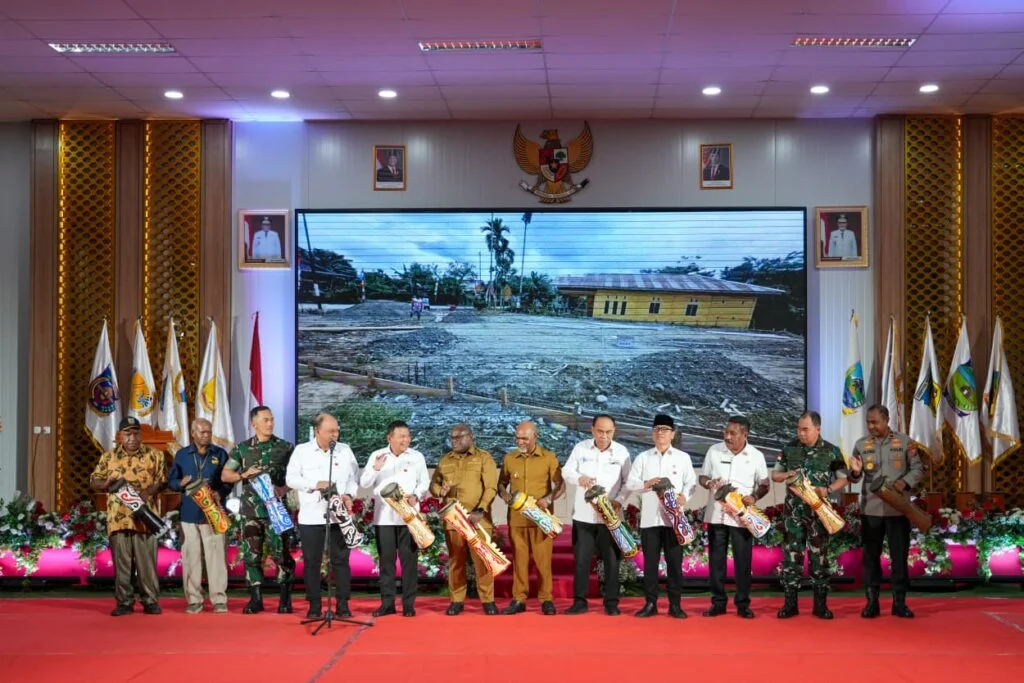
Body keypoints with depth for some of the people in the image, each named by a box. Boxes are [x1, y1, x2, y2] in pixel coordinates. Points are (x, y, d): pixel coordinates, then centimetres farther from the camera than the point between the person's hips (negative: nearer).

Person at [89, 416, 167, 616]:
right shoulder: (108, 457, 11)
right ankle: (124, 602, 11)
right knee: (122, 562, 4)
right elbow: (93, 481, 13)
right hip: (118, 519, 2)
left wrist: (148, 491, -16)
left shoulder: (154, 455, 7)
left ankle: (150, 600, 9)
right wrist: (107, 483, -10)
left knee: (147, 561, 1)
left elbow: (163, 480, 3)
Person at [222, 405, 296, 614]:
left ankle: (285, 599, 7)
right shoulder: (242, 448, 7)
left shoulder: (285, 447, 2)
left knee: (281, 553, -4)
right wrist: (244, 474, -10)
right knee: (251, 554, 3)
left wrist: (284, 489, -15)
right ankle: (255, 599, 12)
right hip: (251, 510, 2)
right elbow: (225, 475, 8)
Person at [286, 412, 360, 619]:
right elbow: (291, 478, -1)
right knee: (312, 561, 3)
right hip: (311, 516, -1)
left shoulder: (345, 450, 8)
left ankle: (342, 604, 7)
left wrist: (349, 495, -10)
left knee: (341, 560, 2)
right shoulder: (301, 451, 2)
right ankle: (314, 605, 11)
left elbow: (354, 477, 8)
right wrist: (315, 484, -13)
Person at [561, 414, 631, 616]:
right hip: (583, 514, 1)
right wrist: (579, 478, -20)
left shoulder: (622, 452, 1)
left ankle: (611, 602, 10)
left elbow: (628, 481, 2)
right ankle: (580, 601, 11)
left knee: (612, 560, 2)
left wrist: (619, 500, -14)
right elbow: (566, 471, 2)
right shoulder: (580, 448, 2)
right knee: (581, 559, 3)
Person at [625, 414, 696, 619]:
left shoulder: (683, 457, 8)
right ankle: (650, 603, 9)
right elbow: (630, 483, 5)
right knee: (650, 562, 3)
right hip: (650, 517, 1)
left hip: (674, 517, -1)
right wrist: (646, 484, -15)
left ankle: (675, 604, 7)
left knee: (675, 562, 1)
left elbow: (691, 482, 6)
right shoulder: (643, 457, 9)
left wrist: (684, 496, -14)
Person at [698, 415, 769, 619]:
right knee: (716, 559, 6)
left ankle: (743, 604, 11)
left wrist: (754, 497, -14)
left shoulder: (756, 456, -1)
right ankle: (718, 602, 14)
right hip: (716, 514, 2)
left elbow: (764, 485, 6)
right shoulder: (714, 451, 2)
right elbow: (702, 476, 9)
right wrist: (708, 483, -14)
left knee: (743, 560, 2)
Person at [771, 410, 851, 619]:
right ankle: (790, 603, 7)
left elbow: (843, 479, 4)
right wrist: (787, 475, -12)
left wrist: (828, 489, -15)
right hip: (793, 510, 1)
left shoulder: (832, 451, -1)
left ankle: (820, 604, 11)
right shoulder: (789, 448, 3)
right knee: (791, 554, 0)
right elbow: (774, 475, 10)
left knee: (819, 555, 3)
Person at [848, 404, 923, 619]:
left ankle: (899, 602, 13)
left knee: (899, 555, 4)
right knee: (871, 556, 5)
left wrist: (905, 482, -15)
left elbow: (918, 469, 3)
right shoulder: (861, 445, 4)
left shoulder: (905, 442, 1)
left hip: (898, 509, -1)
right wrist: (855, 472, -18)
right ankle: (872, 602, 12)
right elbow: (854, 478, 6)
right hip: (871, 509, 1)